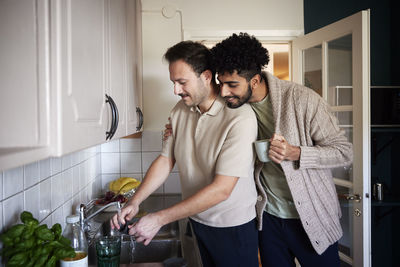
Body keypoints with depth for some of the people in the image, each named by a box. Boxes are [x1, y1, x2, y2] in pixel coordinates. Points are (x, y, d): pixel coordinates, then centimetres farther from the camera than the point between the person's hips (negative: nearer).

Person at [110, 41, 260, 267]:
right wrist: (134, 203, -9)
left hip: (233, 226, -5)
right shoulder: (180, 111, -2)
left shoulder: (240, 117, -25)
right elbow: (166, 160, 3)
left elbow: (222, 189, -28)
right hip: (197, 221, 5)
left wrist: (160, 219, -26)